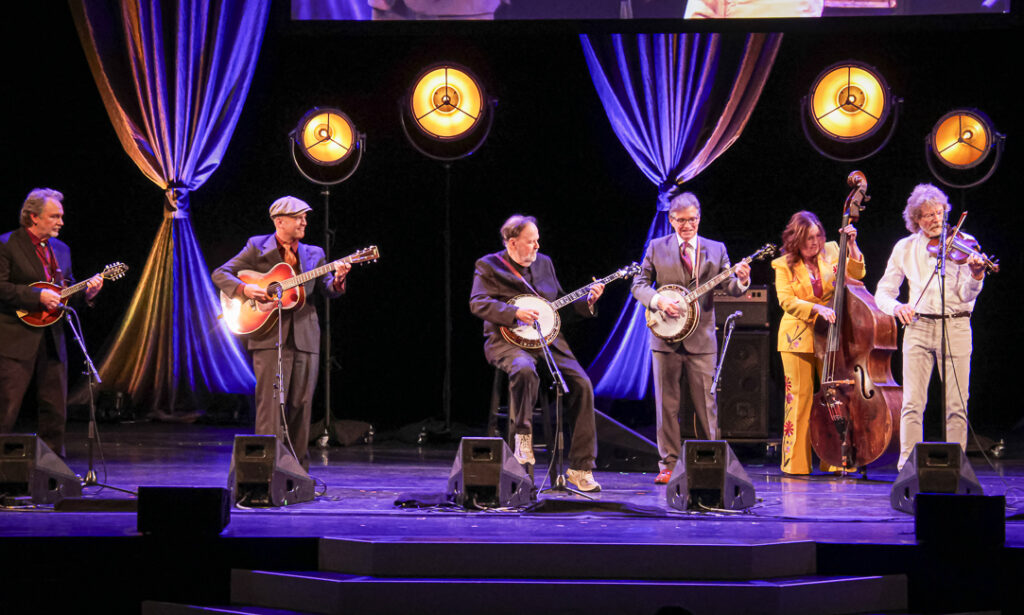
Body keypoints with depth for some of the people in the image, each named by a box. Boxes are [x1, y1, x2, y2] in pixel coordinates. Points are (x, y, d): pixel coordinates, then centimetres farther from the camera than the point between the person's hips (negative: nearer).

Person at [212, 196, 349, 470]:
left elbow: (328, 290, 8)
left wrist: (337, 280, -14)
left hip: (305, 338, 4)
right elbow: (220, 274, 1)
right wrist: (244, 289, -17)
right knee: (270, 401, -7)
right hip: (270, 335, -4)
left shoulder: (313, 254, 14)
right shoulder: (257, 247, 3)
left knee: (301, 403, 5)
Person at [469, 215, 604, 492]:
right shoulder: (489, 266, 2)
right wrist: (515, 313, -23)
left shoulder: (544, 263, 18)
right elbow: (477, 303, -12)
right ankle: (522, 436, -21)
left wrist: (587, 300, 5)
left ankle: (580, 468, -10)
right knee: (525, 369, -40)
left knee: (582, 383, -15)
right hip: (508, 341, -5)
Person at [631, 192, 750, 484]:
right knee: (667, 405, 3)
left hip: (701, 338, 0)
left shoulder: (716, 250, 8)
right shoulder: (657, 248, 7)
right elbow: (639, 284, 5)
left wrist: (741, 280, -23)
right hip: (666, 337, 0)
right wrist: (658, 301, -14)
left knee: (706, 405, 1)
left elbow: (730, 287, 0)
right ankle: (669, 465, 10)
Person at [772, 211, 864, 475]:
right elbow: (787, 300, -8)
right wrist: (816, 308, -21)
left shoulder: (831, 252, 9)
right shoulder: (784, 265, 1)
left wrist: (851, 245, -6)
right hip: (798, 338, -2)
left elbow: (856, 273, 5)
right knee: (800, 398, 0)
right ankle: (796, 463, 7)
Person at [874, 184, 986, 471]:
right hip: (918, 327, 1)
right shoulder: (905, 248, 10)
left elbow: (966, 295, -5)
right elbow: (883, 293, 12)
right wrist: (896, 307, -10)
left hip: (956, 327, -1)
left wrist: (976, 277, -27)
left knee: (957, 406, -3)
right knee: (912, 403, -7)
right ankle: (907, 467, -6)